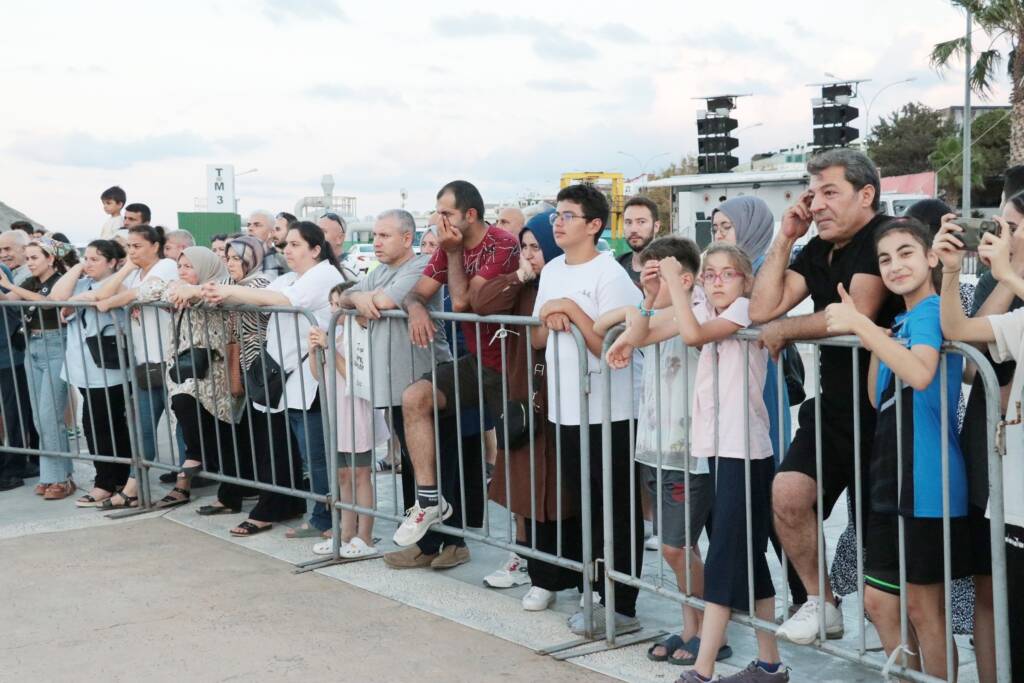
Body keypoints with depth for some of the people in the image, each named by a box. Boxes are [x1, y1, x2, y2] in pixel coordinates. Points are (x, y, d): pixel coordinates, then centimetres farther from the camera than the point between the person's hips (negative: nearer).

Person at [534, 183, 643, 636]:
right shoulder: (552, 271, 12)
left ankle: (621, 607, 9)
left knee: (616, 512, 1)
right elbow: (536, 341, 15)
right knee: (587, 508, 15)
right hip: (564, 410, 7)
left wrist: (572, 310, -18)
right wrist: (547, 318, -5)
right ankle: (598, 594, 26)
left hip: (607, 414, -7)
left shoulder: (610, 275, -11)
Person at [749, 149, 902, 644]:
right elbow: (761, 309, 4)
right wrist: (785, 237, 0)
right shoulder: (818, 252, 11)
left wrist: (782, 330, -12)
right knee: (788, 493, -9)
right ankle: (821, 602, 9)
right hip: (833, 405, 7)